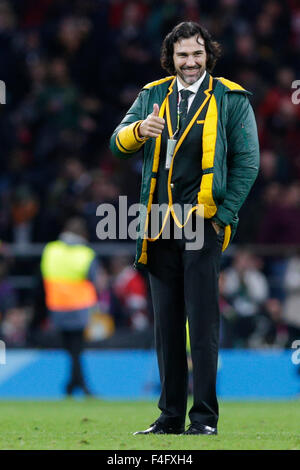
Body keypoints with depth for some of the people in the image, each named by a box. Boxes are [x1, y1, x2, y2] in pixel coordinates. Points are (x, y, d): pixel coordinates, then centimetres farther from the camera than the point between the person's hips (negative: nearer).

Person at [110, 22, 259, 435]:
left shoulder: (231, 99, 3)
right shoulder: (152, 96, 13)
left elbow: (247, 161, 1)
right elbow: (119, 145, 7)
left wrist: (222, 215, -7)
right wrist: (139, 130, -16)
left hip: (203, 226, -4)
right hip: (160, 229, 4)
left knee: (203, 321, -9)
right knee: (166, 324, 7)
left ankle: (205, 416, -6)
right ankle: (170, 416, 13)